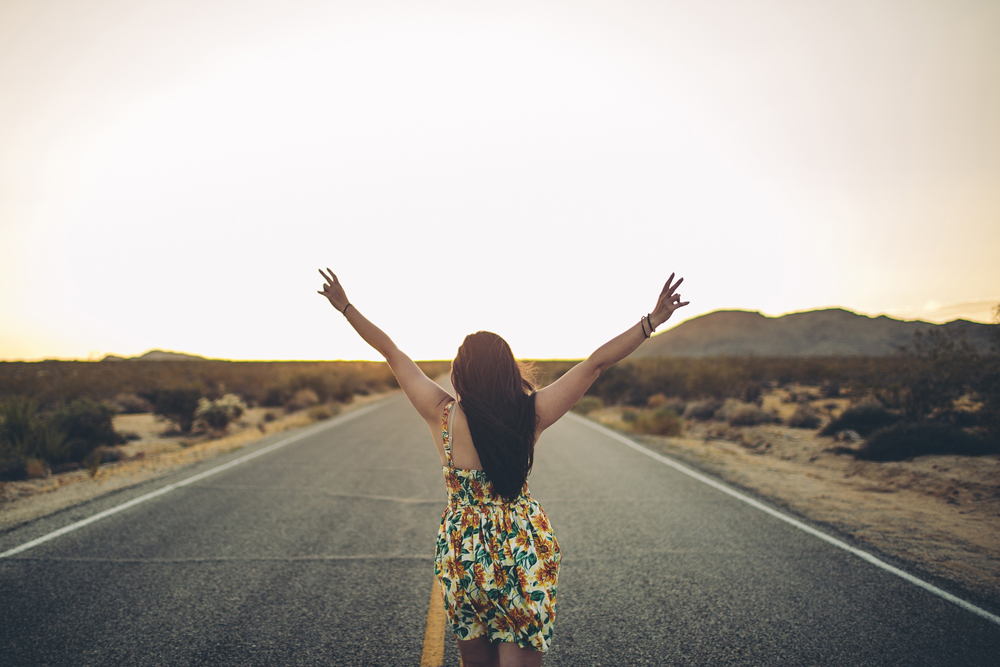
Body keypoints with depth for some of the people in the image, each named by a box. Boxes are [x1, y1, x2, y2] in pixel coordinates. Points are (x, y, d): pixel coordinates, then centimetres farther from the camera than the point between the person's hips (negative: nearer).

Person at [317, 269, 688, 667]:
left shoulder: (443, 414, -11)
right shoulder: (532, 414, -11)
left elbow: (392, 353, -2)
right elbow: (596, 362, -8)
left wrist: (345, 307, 8)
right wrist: (653, 321, -2)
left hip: (462, 551, 1)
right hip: (526, 553, 0)